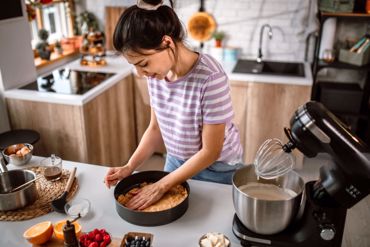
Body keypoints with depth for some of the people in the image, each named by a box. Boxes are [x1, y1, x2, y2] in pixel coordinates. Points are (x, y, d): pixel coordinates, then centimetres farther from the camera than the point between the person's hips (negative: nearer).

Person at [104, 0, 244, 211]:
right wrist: (129, 167, -9)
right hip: (177, 162, 5)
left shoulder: (210, 78, -32)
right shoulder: (156, 73, -13)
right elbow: (156, 128, 1)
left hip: (216, 169, -5)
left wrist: (161, 186, -20)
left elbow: (210, 151, -24)